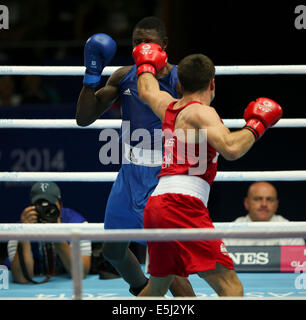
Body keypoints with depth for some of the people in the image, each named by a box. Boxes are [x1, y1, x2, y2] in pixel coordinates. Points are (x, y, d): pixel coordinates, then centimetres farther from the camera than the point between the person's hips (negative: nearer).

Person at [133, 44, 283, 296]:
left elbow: (147, 91, 43)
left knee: (156, 288, 28)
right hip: (183, 203, -9)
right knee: (231, 288, -16)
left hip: (155, 204, 9)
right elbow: (230, 149, -21)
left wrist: (146, 65, 63)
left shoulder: (167, 105, 19)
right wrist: (256, 125, -4)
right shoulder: (201, 112, -5)